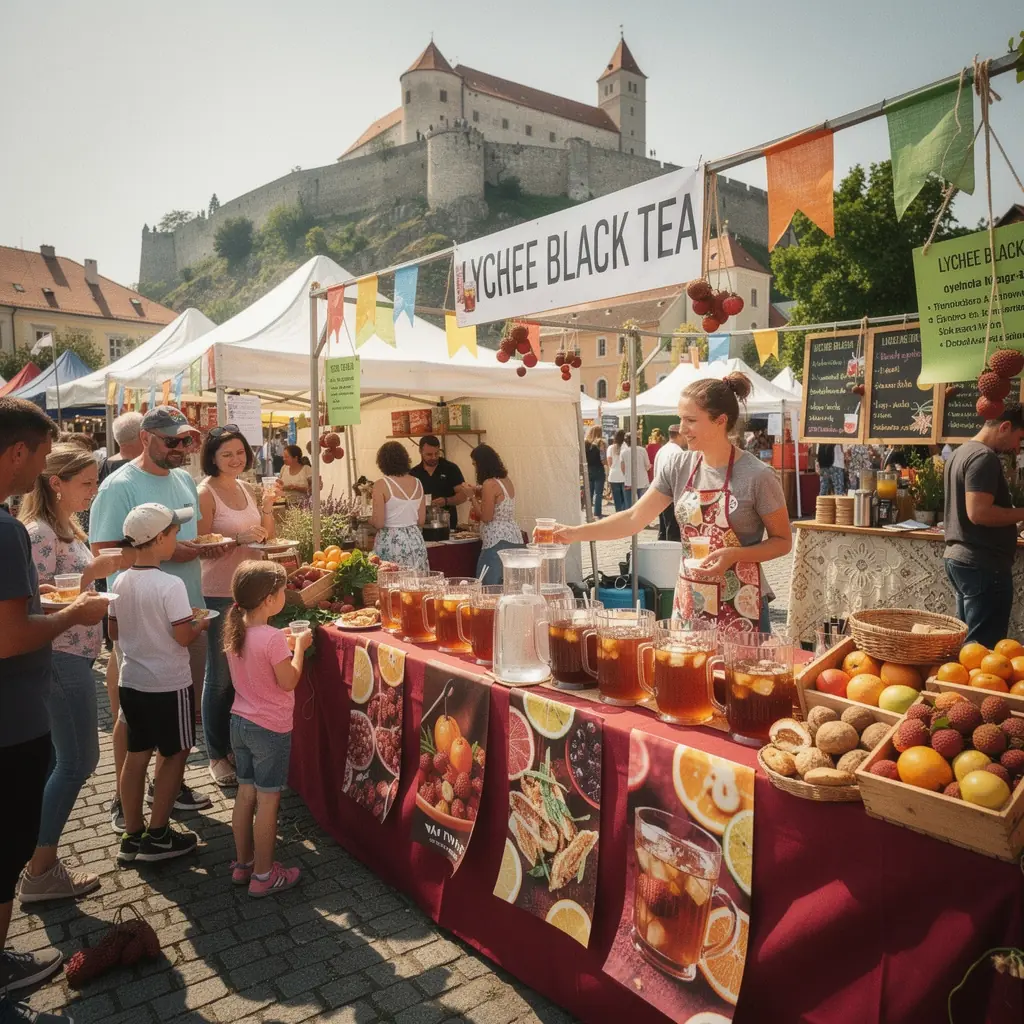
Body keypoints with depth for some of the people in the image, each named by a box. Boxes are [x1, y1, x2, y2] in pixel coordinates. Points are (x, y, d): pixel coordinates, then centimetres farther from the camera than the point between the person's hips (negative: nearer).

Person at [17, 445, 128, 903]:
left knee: (56, 761, 16)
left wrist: (107, 565, 4)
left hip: (73, 655, 9)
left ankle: (38, 859, 29)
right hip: (61, 659, -9)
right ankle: (40, 873, 11)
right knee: (78, 761, -2)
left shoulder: (67, 529, 11)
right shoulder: (39, 533, -18)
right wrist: (91, 573, -27)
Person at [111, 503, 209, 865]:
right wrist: (201, 622, 0)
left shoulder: (120, 582, 0)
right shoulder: (170, 584, -21)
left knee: (136, 755, 15)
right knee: (174, 754, 9)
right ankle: (157, 836, 15)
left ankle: (132, 836, 24)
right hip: (168, 685, -7)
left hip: (131, 682, 7)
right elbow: (183, 637, -19)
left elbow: (114, 632, 9)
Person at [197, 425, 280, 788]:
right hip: (218, 593, -6)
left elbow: (265, 537, 12)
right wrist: (238, 539, -26)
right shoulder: (206, 493, -10)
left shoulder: (245, 489, 9)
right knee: (220, 677, 4)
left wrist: (267, 507, -3)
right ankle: (217, 755, 18)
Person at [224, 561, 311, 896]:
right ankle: (263, 875, 16)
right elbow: (288, 681, -18)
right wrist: (299, 646, -8)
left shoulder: (234, 631, 0)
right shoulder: (273, 637, -24)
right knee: (268, 800, 5)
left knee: (245, 794, 18)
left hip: (240, 722, 8)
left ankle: (243, 864, 31)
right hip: (270, 728, -8)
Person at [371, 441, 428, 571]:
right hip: (415, 540, 5)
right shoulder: (417, 483, 5)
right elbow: (421, 520, 9)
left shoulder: (381, 484, -9)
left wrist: (370, 519, 10)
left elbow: (378, 523, -11)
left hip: (390, 542, -5)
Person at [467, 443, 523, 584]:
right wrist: (482, 494, 21)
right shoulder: (506, 480, 11)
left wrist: (474, 498, -2)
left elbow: (486, 517, -13)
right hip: (514, 539, 9)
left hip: (498, 542, -9)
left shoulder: (489, 484, -14)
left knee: (489, 588, -5)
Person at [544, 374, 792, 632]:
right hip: (687, 603, 4)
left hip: (739, 607, -4)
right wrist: (576, 533, -7)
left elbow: (782, 541, -4)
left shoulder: (757, 475, -12)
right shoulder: (677, 467, 0)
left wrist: (734, 555, -20)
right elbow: (634, 518, 1)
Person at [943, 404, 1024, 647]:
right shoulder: (984, 457, -15)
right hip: (983, 564, -10)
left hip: (958, 557, 10)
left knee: (966, 640, 16)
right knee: (983, 646, -4)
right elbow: (978, 513, -25)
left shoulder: (961, 452, 15)